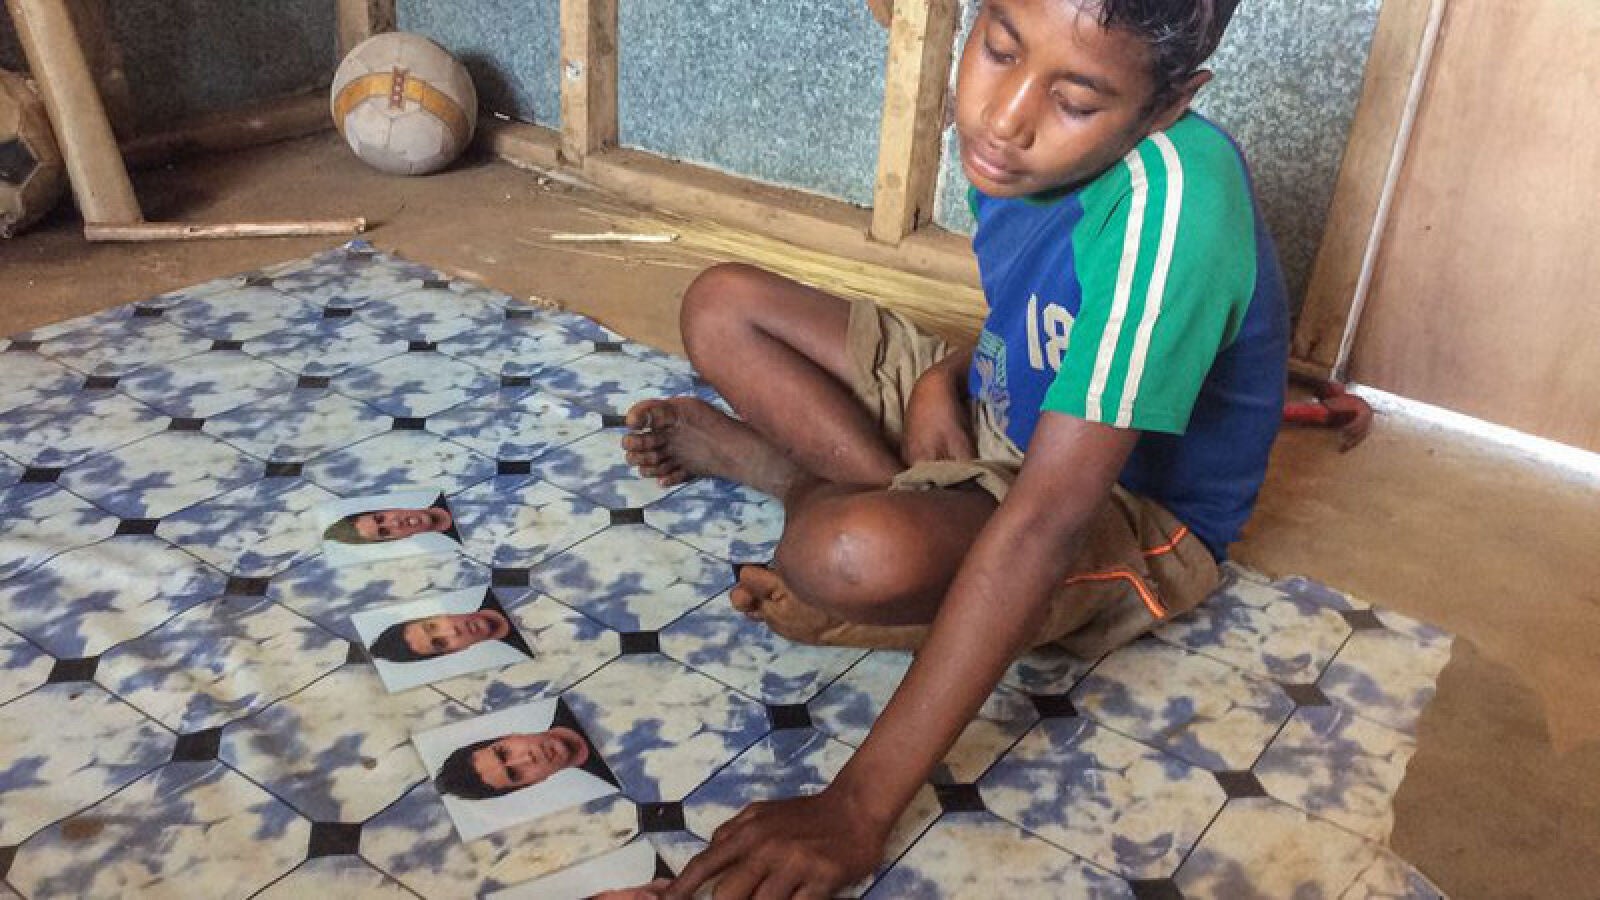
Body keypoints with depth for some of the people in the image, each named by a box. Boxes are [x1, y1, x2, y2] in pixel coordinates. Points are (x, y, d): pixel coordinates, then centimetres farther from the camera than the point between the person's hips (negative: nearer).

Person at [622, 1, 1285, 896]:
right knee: (722, 305, 1)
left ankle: (780, 464, -4)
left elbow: (1044, 519, -40)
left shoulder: (1171, 200, -36)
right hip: (999, 416, 7)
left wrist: (858, 807, -40)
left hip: (1131, 516, -6)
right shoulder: (1021, 141, -13)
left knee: (860, 553, -37)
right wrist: (945, 373, -14)